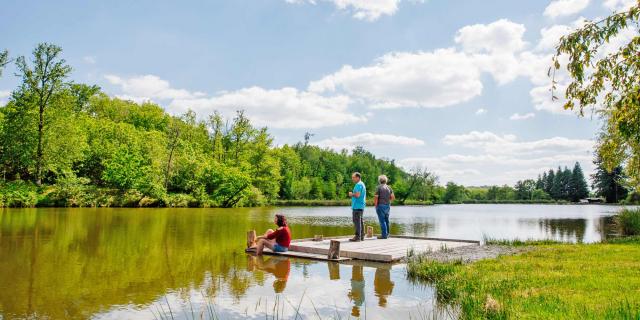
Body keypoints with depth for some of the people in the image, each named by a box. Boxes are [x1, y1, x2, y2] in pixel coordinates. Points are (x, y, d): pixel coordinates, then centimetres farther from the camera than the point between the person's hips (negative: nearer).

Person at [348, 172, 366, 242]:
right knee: (360, 221, 12)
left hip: (357, 206, -11)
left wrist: (351, 194, -6)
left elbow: (357, 195, -23)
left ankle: (357, 236, -10)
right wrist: (352, 195, 18)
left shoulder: (358, 185, -13)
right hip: (361, 206, 11)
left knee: (357, 221, -9)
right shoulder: (362, 184, 20)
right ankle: (361, 236, 16)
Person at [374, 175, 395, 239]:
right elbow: (393, 197, 5)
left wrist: (375, 205, -4)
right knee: (386, 220, 15)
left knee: (382, 221, -3)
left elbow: (376, 197, -14)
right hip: (388, 205, 6)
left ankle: (384, 235, -5)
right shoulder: (389, 187, 7)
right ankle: (387, 234, 19)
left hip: (381, 205, -6)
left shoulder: (379, 187, -8)